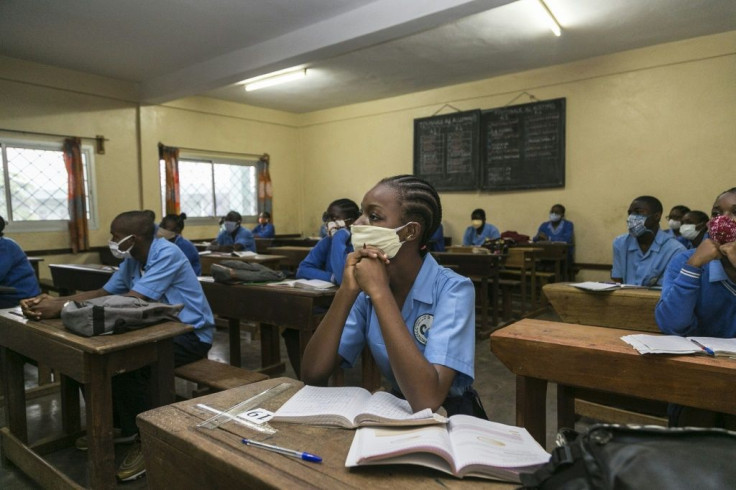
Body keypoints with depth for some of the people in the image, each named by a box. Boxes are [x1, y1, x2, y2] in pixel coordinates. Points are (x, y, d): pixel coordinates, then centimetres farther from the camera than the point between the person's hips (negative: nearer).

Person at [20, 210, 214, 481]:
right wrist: (54, 301, -11)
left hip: (191, 334, -9)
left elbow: (131, 301, -31)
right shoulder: (132, 260, 6)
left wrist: (63, 307, -30)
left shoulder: (167, 254, -23)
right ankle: (123, 426, 16)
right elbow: (103, 293, 5)